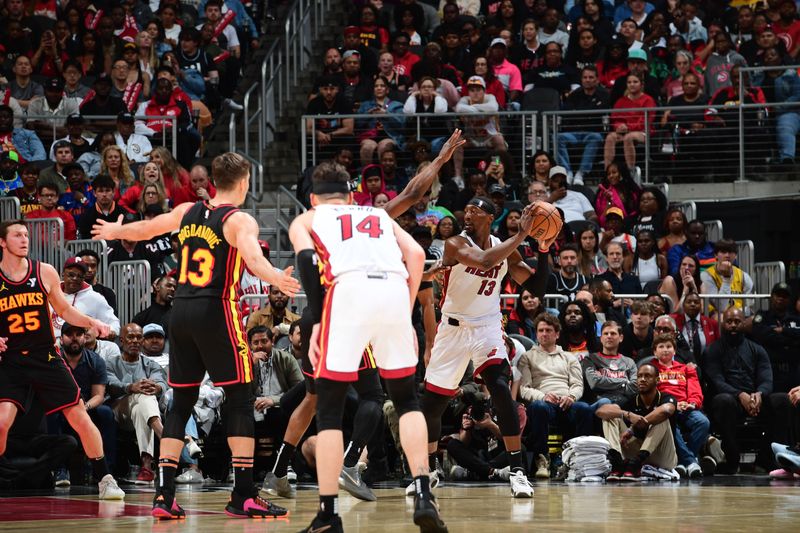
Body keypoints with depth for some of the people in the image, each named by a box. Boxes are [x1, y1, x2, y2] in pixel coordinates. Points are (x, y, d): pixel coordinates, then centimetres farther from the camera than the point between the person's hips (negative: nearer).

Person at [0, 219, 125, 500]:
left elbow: (65, 310, 14)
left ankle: (104, 479, 14)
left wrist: (92, 322, -2)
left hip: (46, 358, 2)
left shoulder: (44, 272, 2)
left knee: (80, 417, 0)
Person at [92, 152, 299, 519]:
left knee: (181, 403, 11)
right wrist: (276, 279, -41)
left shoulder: (188, 212, 12)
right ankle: (243, 495, -6)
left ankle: (164, 494, 6)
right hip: (217, 310, -6)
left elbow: (145, 229, 28)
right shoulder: (239, 220, -5)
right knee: (239, 400, -1)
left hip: (181, 310, 6)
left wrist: (114, 231, 47)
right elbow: (252, 256, -26)